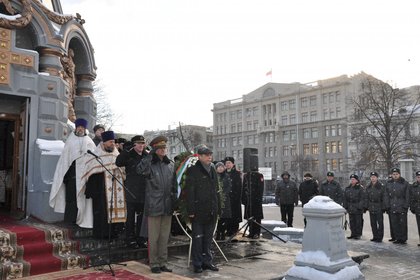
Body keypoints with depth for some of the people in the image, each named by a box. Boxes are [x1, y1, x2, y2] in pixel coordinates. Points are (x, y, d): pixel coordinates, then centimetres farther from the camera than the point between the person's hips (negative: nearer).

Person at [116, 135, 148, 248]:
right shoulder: (129, 156, -3)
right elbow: (118, 163, -21)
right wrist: (126, 150, -24)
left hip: (144, 192, 4)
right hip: (131, 192, -4)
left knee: (141, 216, 12)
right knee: (131, 217, 4)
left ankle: (140, 238, 23)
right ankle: (130, 239, 14)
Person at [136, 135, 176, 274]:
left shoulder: (171, 165, 10)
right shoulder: (150, 164, -5)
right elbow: (140, 170, -28)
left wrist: (175, 201, 11)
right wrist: (150, 154, -25)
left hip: (167, 206, 5)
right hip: (154, 206, -4)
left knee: (165, 237, 13)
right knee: (153, 237, 4)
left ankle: (163, 262, 24)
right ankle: (154, 263, 17)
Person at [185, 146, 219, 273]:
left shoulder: (212, 170, 14)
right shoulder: (193, 171, -9)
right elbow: (189, 192, -13)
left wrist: (217, 208, 14)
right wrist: (191, 210, -18)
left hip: (211, 211, 7)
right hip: (199, 211, -6)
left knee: (208, 238, 14)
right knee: (198, 238, 2)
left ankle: (207, 261, 24)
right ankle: (197, 264, 12)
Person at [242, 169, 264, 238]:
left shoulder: (259, 175, -3)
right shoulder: (246, 175, 11)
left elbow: (261, 188, -8)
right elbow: (244, 188, 12)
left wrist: (259, 198, -15)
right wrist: (243, 199, 7)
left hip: (256, 200, -5)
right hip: (248, 201, 5)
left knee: (257, 217, 1)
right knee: (249, 217, 9)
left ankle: (257, 233, 7)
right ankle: (251, 232, 18)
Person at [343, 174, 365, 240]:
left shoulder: (360, 189, -4)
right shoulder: (347, 188, 13)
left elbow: (362, 199, -9)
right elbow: (345, 199, 16)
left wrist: (360, 207, -16)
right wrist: (345, 207, 10)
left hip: (358, 209, -6)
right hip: (350, 209, 6)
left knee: (358, 222, 0)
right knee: (352, 222, 10)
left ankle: (358, 234, 9)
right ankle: (353, 234, 19)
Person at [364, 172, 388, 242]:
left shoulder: (381, 186, -7)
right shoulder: (368, 187, 9)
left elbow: (384, 197, -8)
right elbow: (366, 197, 14)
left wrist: (384, 207, -12)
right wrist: (366, 206, 9)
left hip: (379, 208, -5)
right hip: (371, 208, 5)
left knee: (380, 223, 1)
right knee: (373, 223, 11)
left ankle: (379, 237, 8)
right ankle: (375, 236, 20)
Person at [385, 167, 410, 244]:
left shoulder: (405, 183, 2)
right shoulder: (388, 183, 11)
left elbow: (407, 196, 0)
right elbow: (386, 196, 12)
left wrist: (406, 206, -7)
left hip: (401, 207, -3)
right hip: (392, 208, 3)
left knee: (402, 223, -1)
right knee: (394, 223, 6)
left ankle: (403, 239, 6)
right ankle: (396, 238, 14)